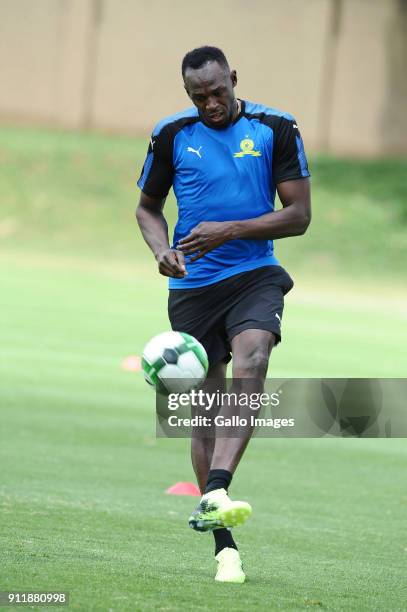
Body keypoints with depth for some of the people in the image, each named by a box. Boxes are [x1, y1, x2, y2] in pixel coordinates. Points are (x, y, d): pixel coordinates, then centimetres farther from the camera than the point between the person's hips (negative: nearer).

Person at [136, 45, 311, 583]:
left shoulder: (275, 129, -1)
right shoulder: (172, 134, 4)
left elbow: (299, 215, -2)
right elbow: (148, 207, 16)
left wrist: (230, 230, -14)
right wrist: (162, 249, -5)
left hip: (255, 273, -2)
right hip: (192, 285, 2)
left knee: (251, 357, -31)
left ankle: (215, 494, -44)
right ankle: (224, 546, 7)